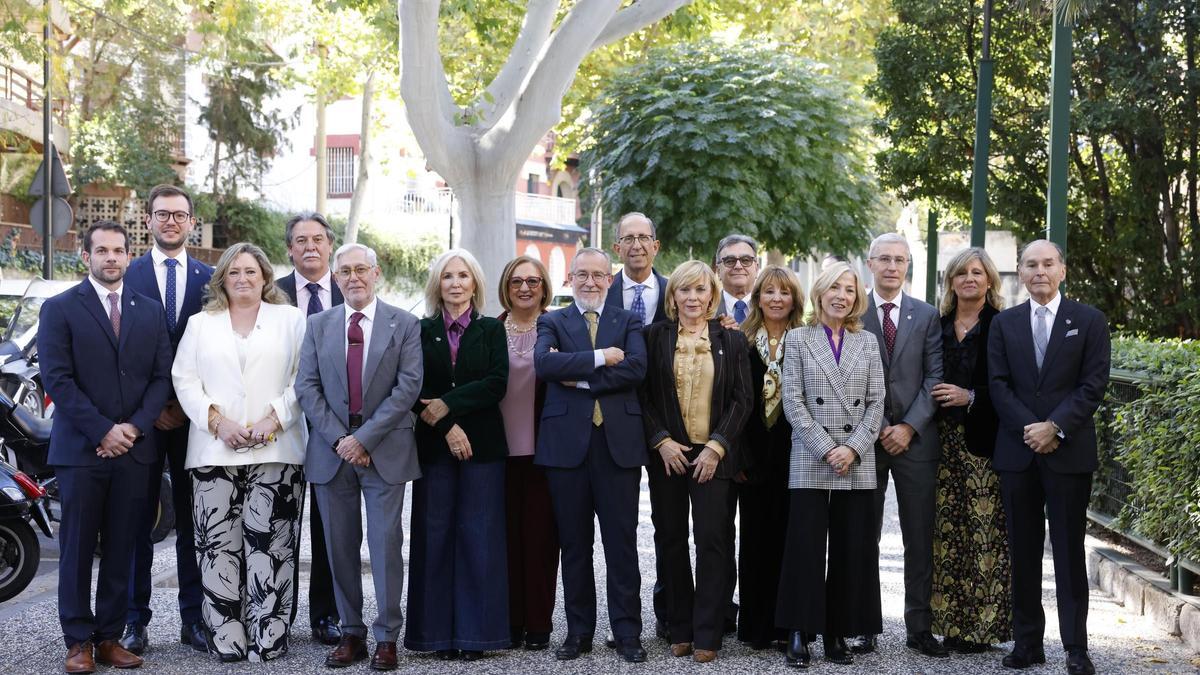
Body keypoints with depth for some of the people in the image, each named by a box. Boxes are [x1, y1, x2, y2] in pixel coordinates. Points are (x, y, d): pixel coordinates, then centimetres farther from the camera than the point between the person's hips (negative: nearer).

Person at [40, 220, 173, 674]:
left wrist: (135, 426, -7)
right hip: (80, 448, -3)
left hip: (134, 449, 3)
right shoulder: (59, 309, 1)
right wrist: (102, 431, -13)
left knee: (121, 550, 6)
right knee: (77, 548, 2)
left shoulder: (150, 311, 12)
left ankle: (110, 637, 13)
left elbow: (162, 376, 7)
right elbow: (58, 379, -7)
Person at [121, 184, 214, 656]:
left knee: (192, 517, 6)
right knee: (138, 517, 2)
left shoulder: (210, 279, 8)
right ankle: (135, 620, 9)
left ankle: (193, 617, 12)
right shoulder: (126, 276, 3)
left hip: (194, 416, 1)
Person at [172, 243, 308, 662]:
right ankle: (227, 639, 3)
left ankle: (267, 638, 0)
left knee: (269, 545, -5)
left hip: (276, 450, -2)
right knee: (219, 545, -2)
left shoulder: (291, 320, 11)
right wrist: (218, 421, -7)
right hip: (214, 451, 2)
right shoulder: (200, 324, 17)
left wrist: (274, 420, -10)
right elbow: (185, 380, 8)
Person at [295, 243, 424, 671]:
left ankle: (387, 638, 6)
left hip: (385, 450, -2)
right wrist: (338, 438, -9)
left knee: (386, 544, -1)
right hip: (331, 452, 3)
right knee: (340, 546, 7)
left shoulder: (405, 325, 1)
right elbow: (306, 387, 3)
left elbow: (408, 386, -7)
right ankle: (351, 633, 16)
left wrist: (365, 438, -13)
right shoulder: (318, 325, 9)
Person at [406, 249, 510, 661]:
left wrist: (447, 404, -13)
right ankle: (439, 631, 7)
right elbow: (414, 389, 0)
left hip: (482, 444, 0)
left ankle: (475, 632, 5)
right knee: (435, 534, 0)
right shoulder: (421, 331, 8)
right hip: (433, 444, 1)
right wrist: (447, 427, -11)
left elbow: (496, 383, -5)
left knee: (479, 534, -1)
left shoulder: (492, 330, 7)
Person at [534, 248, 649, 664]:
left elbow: (636, 368, -9)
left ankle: (627, 632, 10)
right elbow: (544, 364, -12)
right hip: (567, 442, 1)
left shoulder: (628, 323, 10)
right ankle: (578, 631, 17)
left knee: (622, 542, 2)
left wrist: (578, 376, -11)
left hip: (619, 442, 0)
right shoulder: (552, 323, 9)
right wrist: (599, 358, -14)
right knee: (574, 544, 7)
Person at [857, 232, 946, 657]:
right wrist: (875, 429, -8)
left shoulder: (927, 316, 8)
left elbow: (935, 378, 2)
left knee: (920, 539, 3)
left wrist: (909, 427, -8)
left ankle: (919, 627, 10)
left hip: (915, 438, 1)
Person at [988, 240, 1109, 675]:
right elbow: (998, 385, 3)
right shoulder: (1004, 324, 10)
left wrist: (1055, 427, -13)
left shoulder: (1089, 321, 3)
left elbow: (1094, 385, -4)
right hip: (1018, 451, 2)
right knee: (1023, 552, 6)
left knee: (1069, 551, 1)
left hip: (1068, 451, -2)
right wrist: (1030, 429, -10)